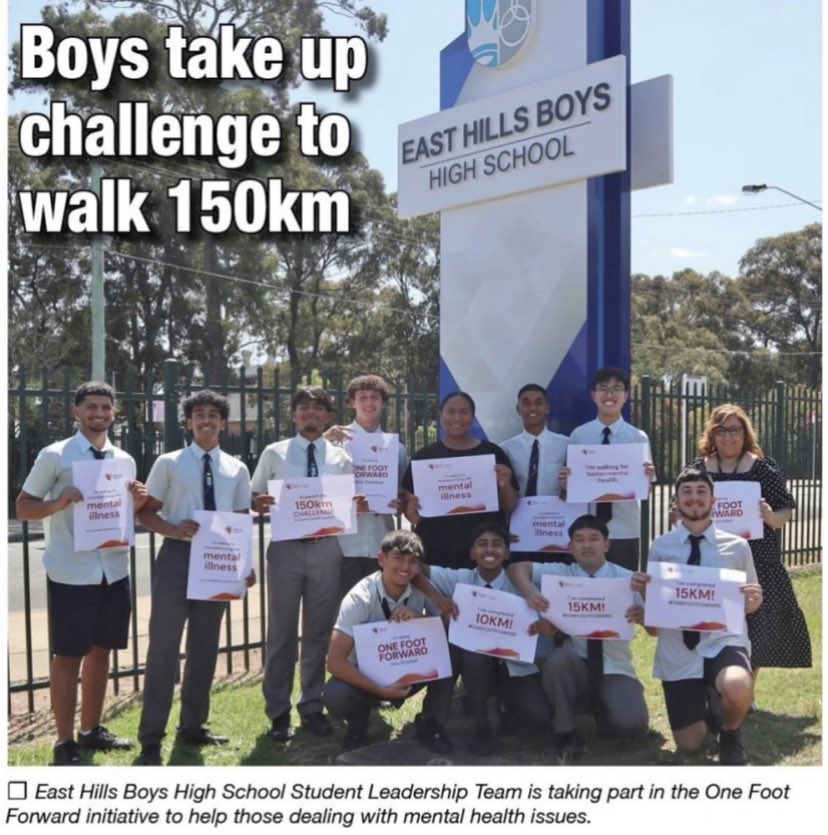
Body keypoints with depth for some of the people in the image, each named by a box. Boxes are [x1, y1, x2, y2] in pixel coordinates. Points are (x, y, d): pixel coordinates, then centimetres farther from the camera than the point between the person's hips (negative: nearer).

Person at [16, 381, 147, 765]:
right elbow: (24, 507, -3)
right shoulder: (54, 456, -6)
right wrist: (59, 503, -22)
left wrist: (137, 503, -4)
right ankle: (65, 742, 11)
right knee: (68, 656, 2)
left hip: (114, 570, 6)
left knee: (101, 651, 14)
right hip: (71, 573, -5)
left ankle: (92, 730, 28)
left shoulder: (124, 460, 9)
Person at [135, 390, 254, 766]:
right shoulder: (169, 463, -1)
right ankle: (151, 736, 6)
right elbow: (146, 512, 0)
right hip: (177, 557, -3)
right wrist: (174, 529, -18)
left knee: (205, 647, 13)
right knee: (164, 645, -2)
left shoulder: (237, 470, 7)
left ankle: (192, 726, 28)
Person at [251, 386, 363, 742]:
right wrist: (260, 503, -15)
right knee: (281, 631, 5)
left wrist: (359, 505, -11)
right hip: (286, 548, -1)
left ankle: (312, 707, 24)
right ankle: (278, 711, 17)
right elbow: (253, 496, 7)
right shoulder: (274, 453, 4)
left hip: (325, 549, 2)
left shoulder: (341, 457, 8)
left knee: (319, 631, 10)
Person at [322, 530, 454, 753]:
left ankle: (430, 724, -3)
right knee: (335, 696, -35)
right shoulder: (359, 598, -25)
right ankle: (358, 725, 2)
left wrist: (418, 618, -26)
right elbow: (335, 661, -28)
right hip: (366, 676, -3)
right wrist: (381, 690, -33)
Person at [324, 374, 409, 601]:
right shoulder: (336, 441, 0)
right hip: (344, 543, -3)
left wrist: (400, 504, -4)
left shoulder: (395, 447, 12)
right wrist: (323, 440, -18)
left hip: (382, 544, 4)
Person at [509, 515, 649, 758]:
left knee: (634, 724, -27)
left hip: (614, 670, -1)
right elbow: (518, 568, -4)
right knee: (556, 660, -34)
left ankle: (600, 706, 10)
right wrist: (530, 593, -25)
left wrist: (643, 616, -24)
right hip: (575, 666, 1)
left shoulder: (626, 579, -1)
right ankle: (566, 732, -11)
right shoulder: (560, 573, 0)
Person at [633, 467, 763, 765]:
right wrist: (643, 591, -15)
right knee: (689, 745, 7)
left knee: (738, 689, -37)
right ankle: (703, 701, 43)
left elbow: (749, 605, 11)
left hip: (724, 643, -1)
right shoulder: (660, 547, 0)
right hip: (677, 654, 1)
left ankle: (729, 734, 1)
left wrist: (753, 600, -12)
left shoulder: (737, 546, 1)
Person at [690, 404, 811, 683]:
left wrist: (771, 517, -16)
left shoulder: (766, 469, 2)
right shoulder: (696, 470, 6)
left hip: (757, 563, -1)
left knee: (756, 631, 2)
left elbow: (786, 511, 4)